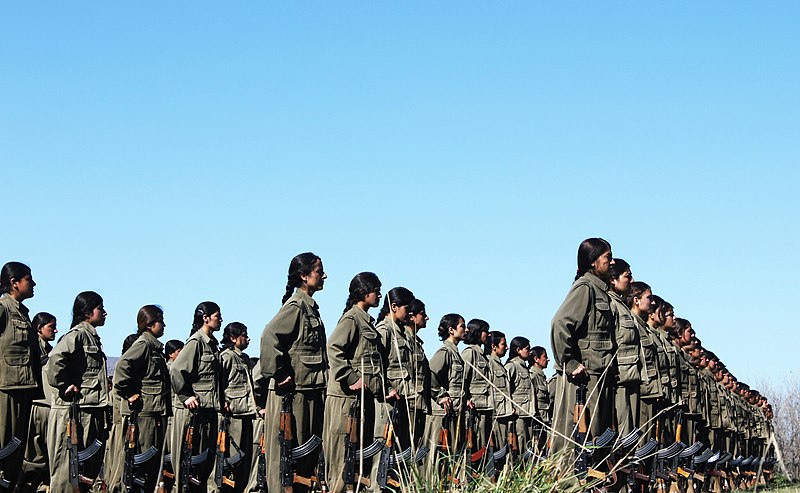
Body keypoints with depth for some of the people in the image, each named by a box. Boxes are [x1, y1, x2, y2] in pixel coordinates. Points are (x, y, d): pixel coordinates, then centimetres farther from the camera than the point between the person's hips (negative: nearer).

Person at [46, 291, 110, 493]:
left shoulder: (93, 337, 20)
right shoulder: (77, 334, -10)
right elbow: (56, 359, -26)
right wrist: (64, 386, -18)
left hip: (92, 409, 10)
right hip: (75, 408, -10)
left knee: (92, 461, 11)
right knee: (68, 463, -7)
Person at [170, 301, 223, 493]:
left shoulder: (212, 343, 16)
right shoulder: (196, 342, -11)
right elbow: (176, 370, -18)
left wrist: (221, 401, 17)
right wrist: (186, 397, -16)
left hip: (209, 408, 9)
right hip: (194, 408, -9)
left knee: (207, 454, 10)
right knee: (191, 455, -5)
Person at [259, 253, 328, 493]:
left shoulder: (310, 307, 18)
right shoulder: (295, 306, -11)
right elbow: (270, 337, -23)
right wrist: (279, 374, -20)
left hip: (311, 390, 9)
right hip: (293, 391, -9)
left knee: (308, 450, 10)